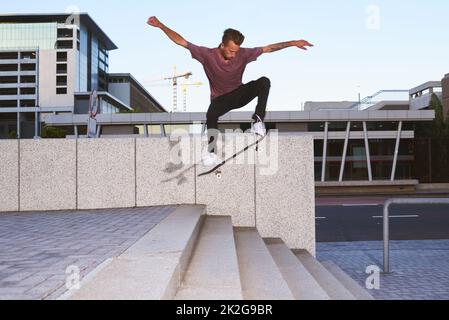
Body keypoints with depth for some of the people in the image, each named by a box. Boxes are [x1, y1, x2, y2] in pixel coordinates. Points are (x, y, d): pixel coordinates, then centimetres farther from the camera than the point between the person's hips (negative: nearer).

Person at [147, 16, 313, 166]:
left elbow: (268, 48, -5)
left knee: (264, 81, -24)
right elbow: (181, 41, -15)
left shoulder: (243, 54, -13)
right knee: (211, 114, -38)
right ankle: (211, 151, -26)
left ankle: (258, 119, -23)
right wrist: (161, 25, -21)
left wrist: (293, 43, -6)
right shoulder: (208, 54, -18)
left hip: (239, 94, 2)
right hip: (220, 99, -2)